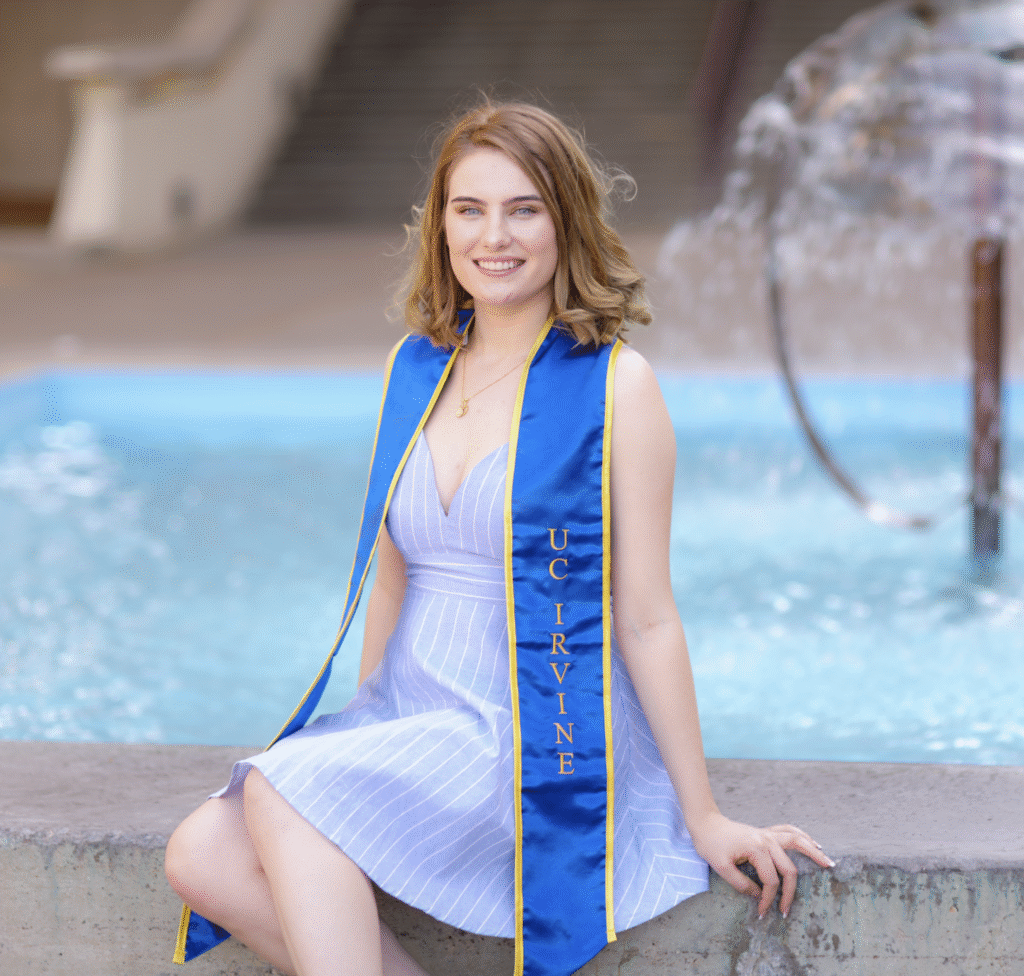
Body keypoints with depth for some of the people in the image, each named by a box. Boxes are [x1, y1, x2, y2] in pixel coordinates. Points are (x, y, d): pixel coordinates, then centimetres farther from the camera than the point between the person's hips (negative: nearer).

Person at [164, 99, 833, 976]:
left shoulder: (615, 385, -7)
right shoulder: (415, 369, 10)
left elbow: (645, 617, -7)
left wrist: (702, 818, -5)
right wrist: (364, 736, 18)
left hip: (538, 734, -6)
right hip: (408, 715, 6)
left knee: (283, 797, -26)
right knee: (202, 857, -15)